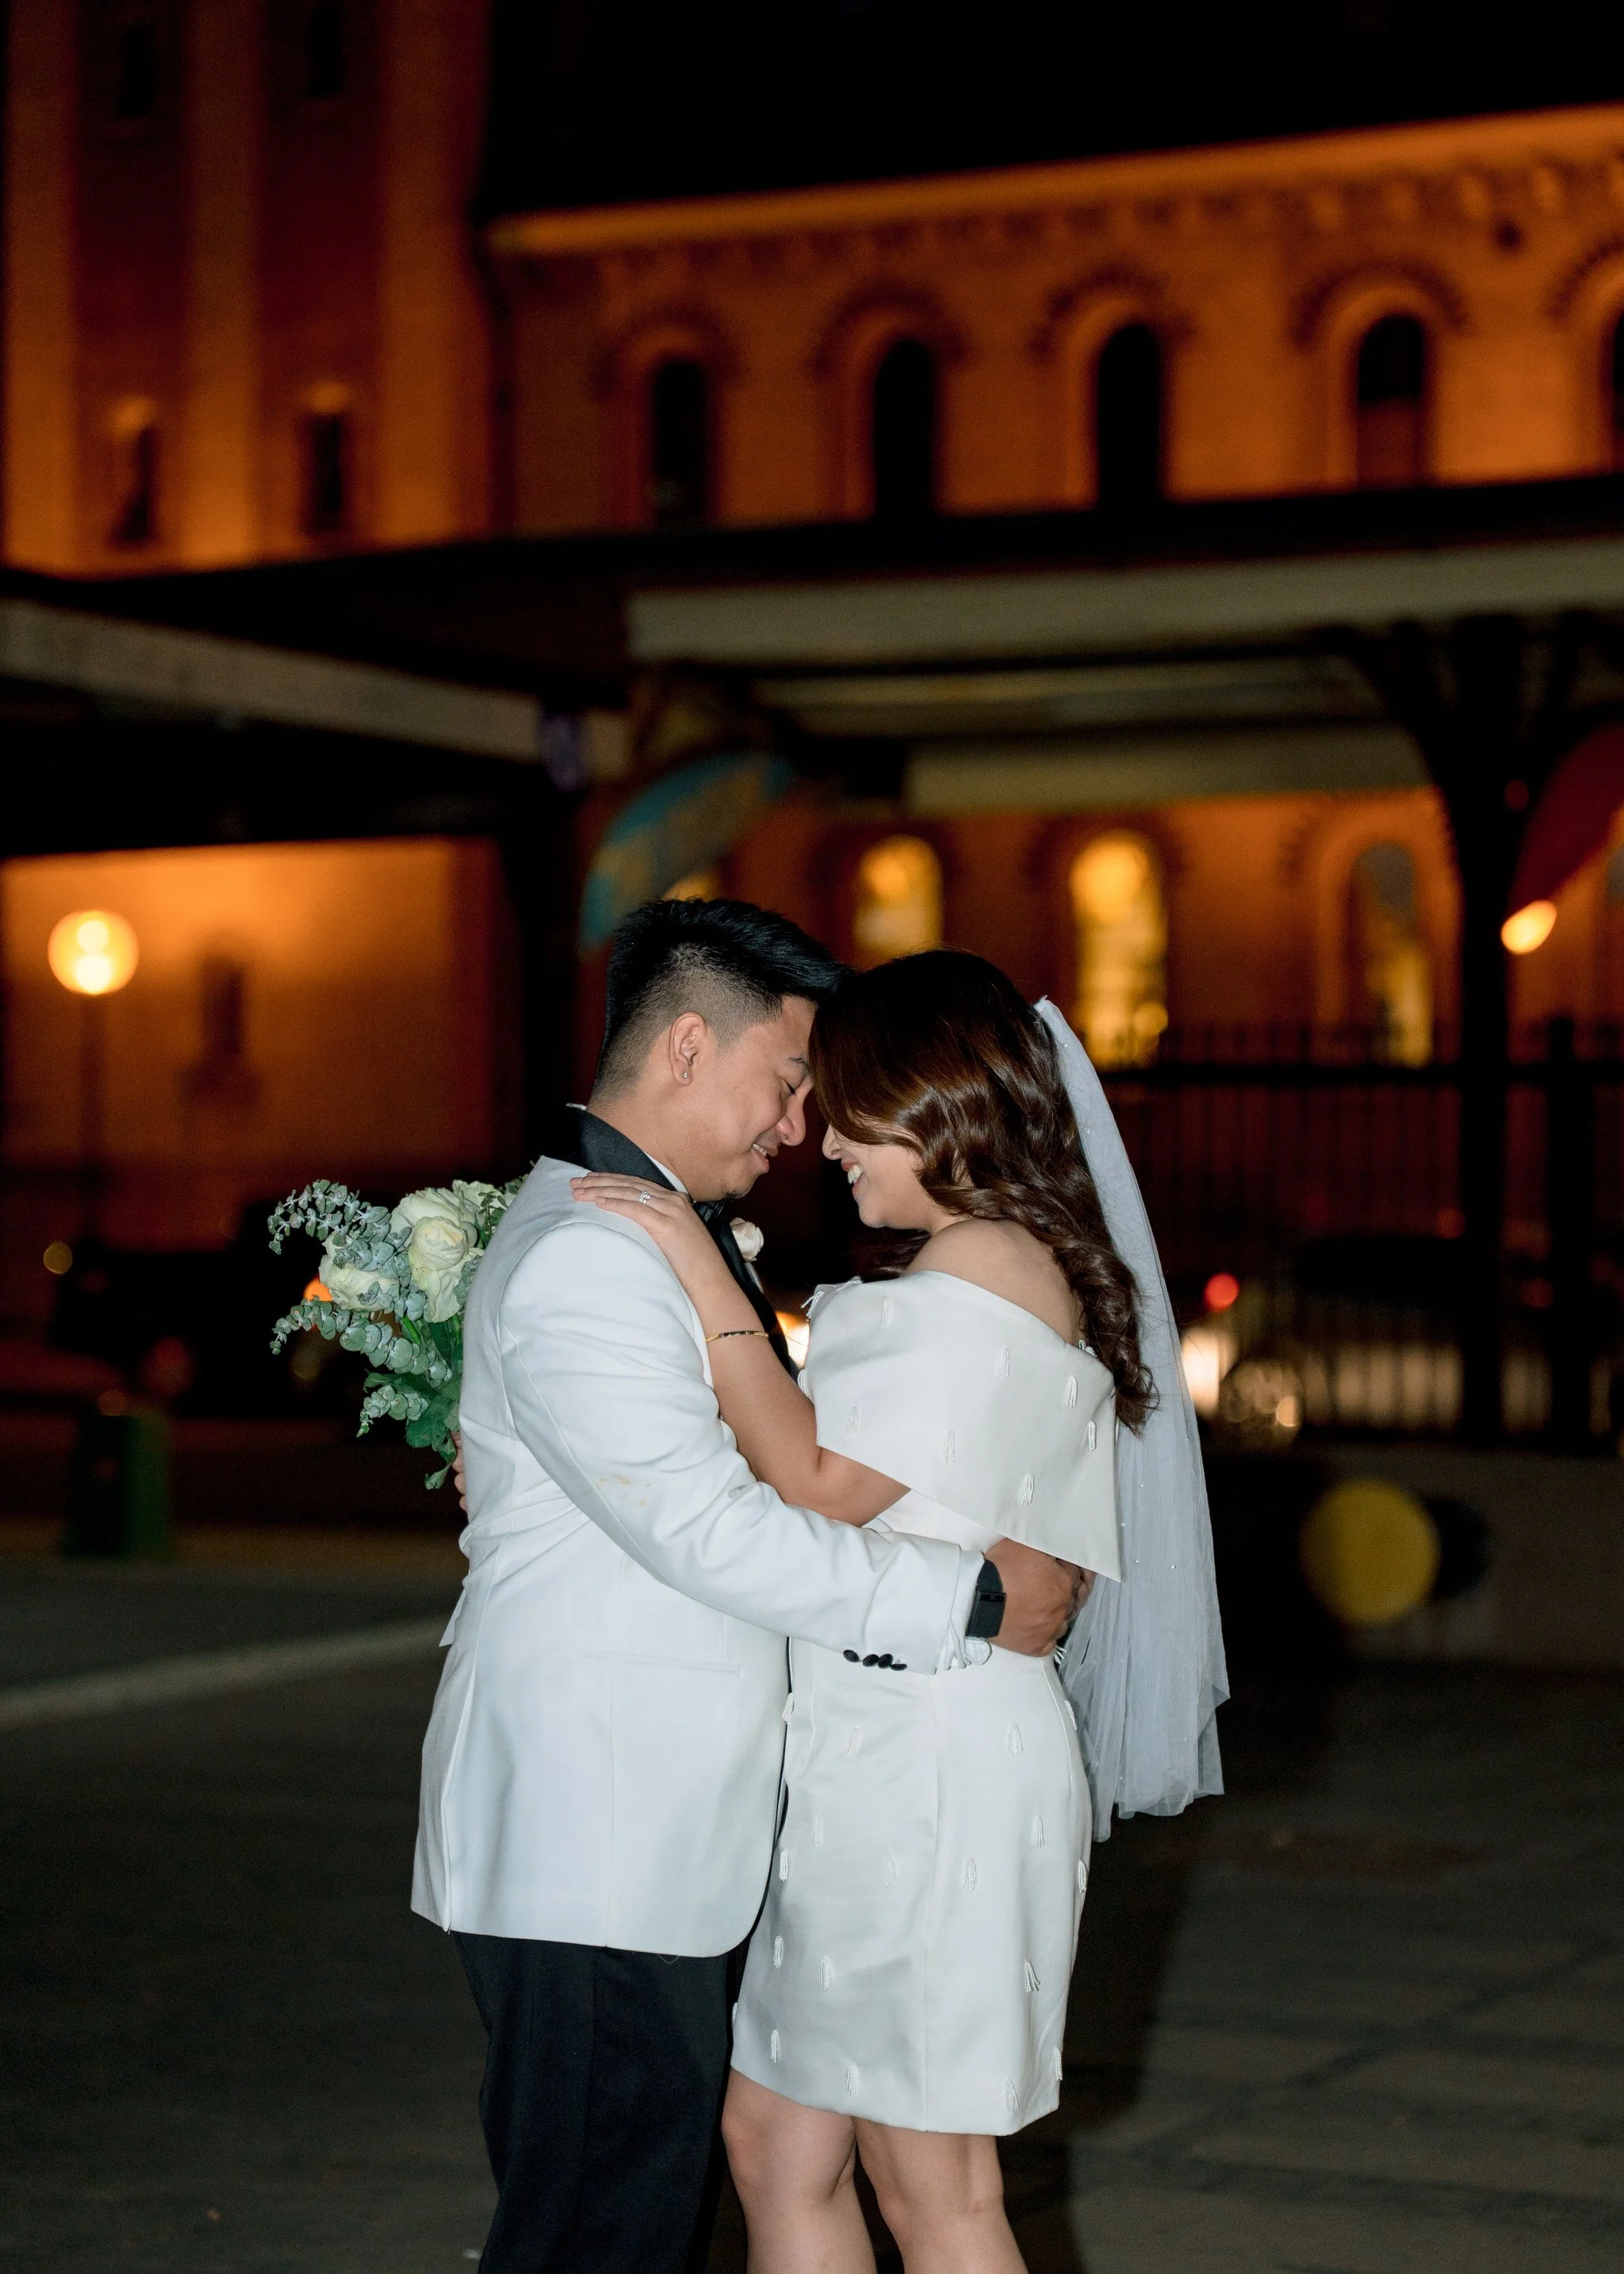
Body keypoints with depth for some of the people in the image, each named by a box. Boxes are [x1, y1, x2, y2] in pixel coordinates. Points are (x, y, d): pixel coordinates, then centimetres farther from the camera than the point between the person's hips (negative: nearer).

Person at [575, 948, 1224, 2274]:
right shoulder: (983, 1272, 18)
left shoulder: (985, 1273, -14)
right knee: (774, 2142, 12)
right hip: (866, 1764, 10)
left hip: (931, 1764, -10)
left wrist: (704, 1276, -15)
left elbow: (819, 1482, -20)